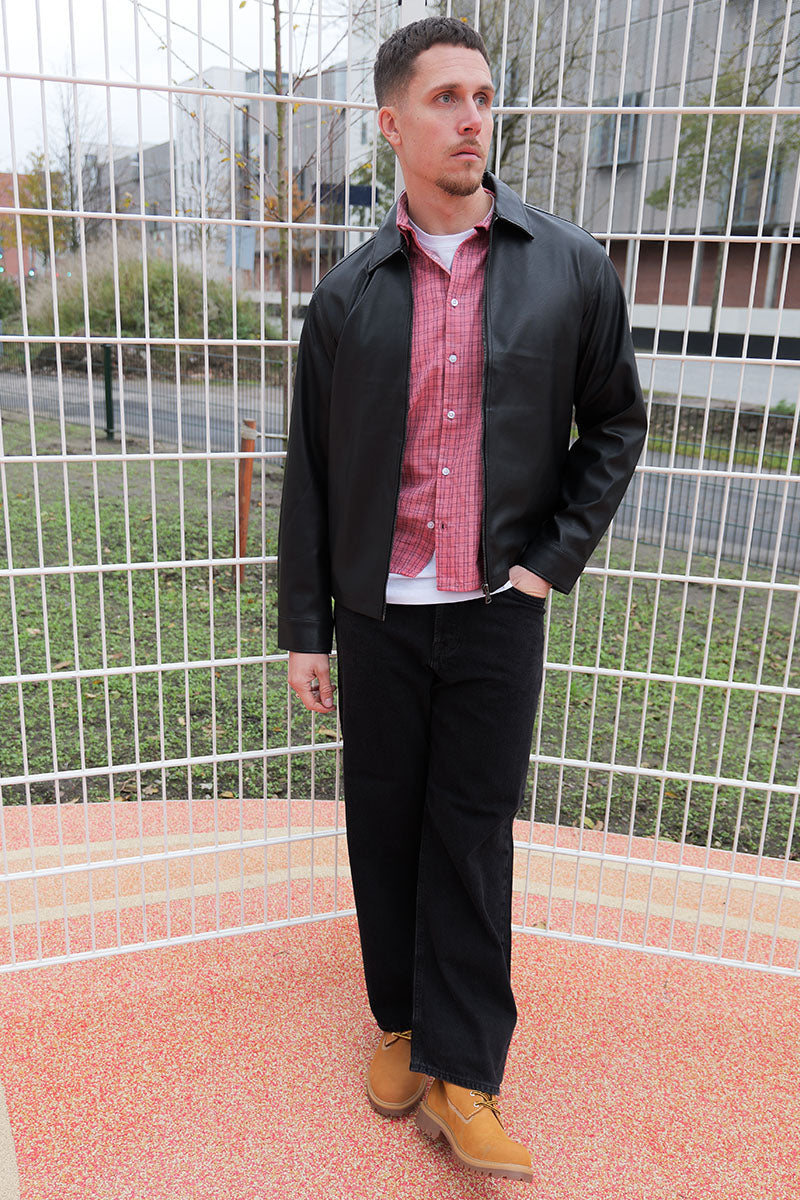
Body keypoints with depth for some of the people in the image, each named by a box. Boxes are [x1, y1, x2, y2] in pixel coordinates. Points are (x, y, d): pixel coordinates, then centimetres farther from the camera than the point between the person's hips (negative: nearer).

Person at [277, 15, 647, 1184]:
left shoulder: (572, 269, -1)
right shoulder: (347, 294, 0)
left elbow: (615, 424, 8)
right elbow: (310, 470, 3)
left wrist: (556, 557, -2)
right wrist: (304, 627, 3)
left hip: (499, 613, -1)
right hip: (380, 614, 1)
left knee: (474, 842, 6)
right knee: (384, 827, 12)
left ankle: (464, 1078, 21)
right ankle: (401, 1022, 34)